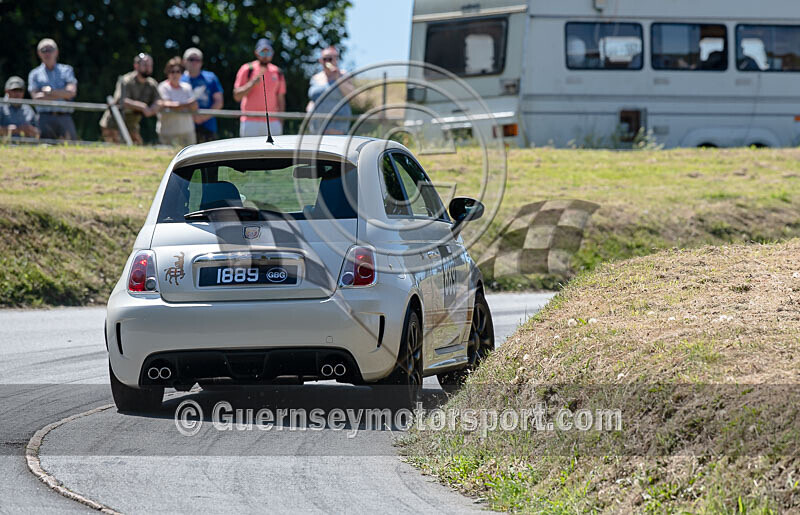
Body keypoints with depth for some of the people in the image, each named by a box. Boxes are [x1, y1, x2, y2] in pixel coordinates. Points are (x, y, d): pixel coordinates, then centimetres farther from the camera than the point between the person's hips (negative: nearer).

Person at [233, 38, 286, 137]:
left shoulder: (277, 72, 13)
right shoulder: (247, 69, 2)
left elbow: (281, 99, 17)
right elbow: (237, 96, -3)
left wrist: (280, 123, 10)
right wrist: (253, 82, -15)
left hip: (272, 122, 3)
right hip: (250, 121, -3)